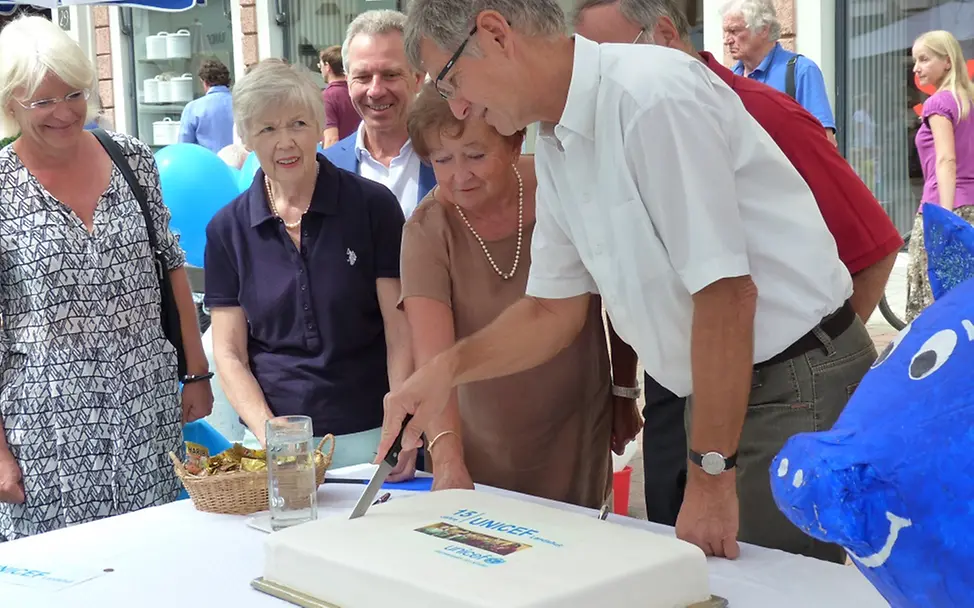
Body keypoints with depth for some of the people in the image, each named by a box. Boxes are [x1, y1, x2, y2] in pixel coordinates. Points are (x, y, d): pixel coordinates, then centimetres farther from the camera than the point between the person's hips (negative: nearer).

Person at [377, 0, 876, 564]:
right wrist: (447, 367, -3)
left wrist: (711, 475, -19)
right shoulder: (557, 149, 6)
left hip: (800, 387, -8)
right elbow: (555, 308, 12)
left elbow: (726, 293, -24)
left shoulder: (652, 94, -22)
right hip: (719, 393, 8)